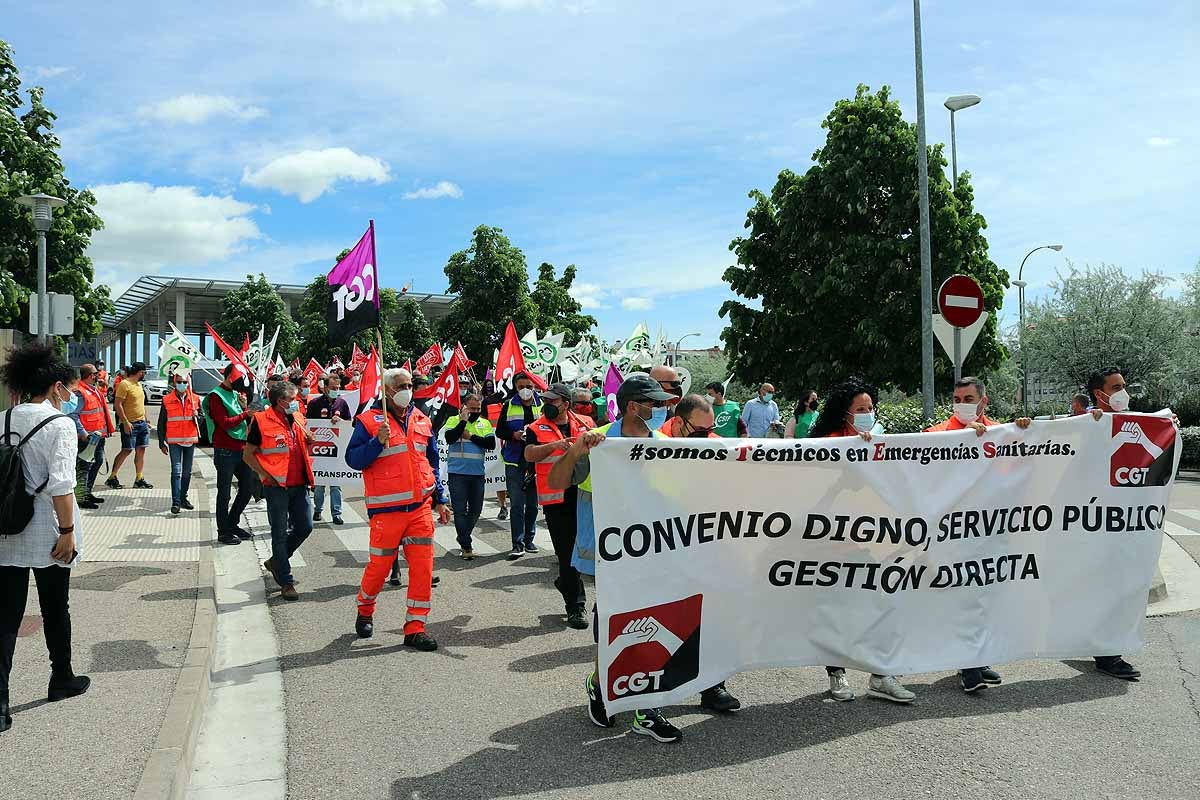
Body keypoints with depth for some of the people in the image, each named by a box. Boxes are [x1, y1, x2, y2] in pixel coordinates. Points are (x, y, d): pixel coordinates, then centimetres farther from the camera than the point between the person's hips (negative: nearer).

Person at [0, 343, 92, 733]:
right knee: (55, 610, 14)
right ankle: (62, 680, 32)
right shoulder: (60, 425, -14)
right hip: (47, 535, -4)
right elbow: (60, 485, -20)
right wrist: (67, 532, -13)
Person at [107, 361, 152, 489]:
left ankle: (139, 479, 9)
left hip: (142, 423, 8)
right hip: (130, 424, -8)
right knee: (126, 450, -7)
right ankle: (112, 478, 3)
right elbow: (117, 404, -16)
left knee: (141, 450, 5)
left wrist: (146, 421, 19)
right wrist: (126, 422, -21)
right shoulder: (124, 384, -11)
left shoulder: (139, 384, 16)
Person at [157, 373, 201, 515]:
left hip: (190, 440, 3)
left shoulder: (195, 399, 4)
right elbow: (161, 423, 3)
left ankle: (183, 498, 24)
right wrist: (162, 443, 0)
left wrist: (197, 415, -12)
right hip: (174, 441, -3)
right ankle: (176, 502, -9)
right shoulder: (167, 400, -1)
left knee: (187, 472, 11)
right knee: (176, 471, -9)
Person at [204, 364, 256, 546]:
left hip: (241, 448, 8)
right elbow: (225, 422, -18)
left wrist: (245, 406, -3)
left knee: (248, 488, 13)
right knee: (224, 492, 1)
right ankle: (223, 532, 10)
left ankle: (232, 524, 28)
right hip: (225, 450, -8)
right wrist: (246, 413, -18)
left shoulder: (237, 393, 15)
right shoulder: (216, 396, -8)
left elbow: (246, 422, 13)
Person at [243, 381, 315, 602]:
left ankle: (276, 562, 31)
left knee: (305, 527, 8)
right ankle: (286, 582, 10)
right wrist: (267, 476, -12)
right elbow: (248, 455, -5)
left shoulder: (297, 419, 11)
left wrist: (310, 438, 4)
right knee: (280, 534, 2)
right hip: (277, 487, -6)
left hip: (300, 484, 6)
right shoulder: (262, 421, -8)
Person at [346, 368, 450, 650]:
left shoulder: (422, 421, 12)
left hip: (421, 506, 4)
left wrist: (439, 500, 14)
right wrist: (378, 442, -22)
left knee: (423, 566, -1)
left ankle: (415, 628, 8)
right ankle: (365, 610, 34)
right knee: (380, 565, 5)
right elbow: (353, 459, -9)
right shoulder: (369, 421, -3)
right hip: (386, 508, -4)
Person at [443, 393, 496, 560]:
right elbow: (450, 438, -17)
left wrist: (471, 437, -10)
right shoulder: (453, 420, 1)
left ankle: (463, 538, 29)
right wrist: (463, 421, -16)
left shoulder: (485, 423, 9)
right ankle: (466, 546, 1)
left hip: (477, 474, 4)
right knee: (460, 510, -4)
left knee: (475, 510, 9)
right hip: (457, 473, -3)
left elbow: (491, 444, -4)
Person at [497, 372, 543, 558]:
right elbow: (499, 431, 6)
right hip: (514, 461, -1)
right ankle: (518, 544, -2)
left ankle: (528, 539, 22)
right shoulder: (509, 406, 5)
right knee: (517, 504, -3)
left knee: (533, 503, 10)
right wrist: (514, 435, -12)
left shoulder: (542, 406, 5)